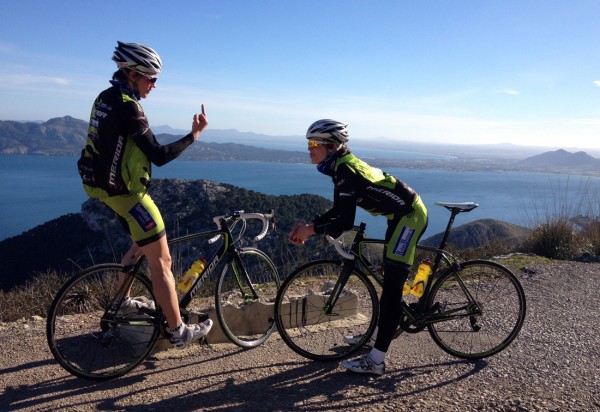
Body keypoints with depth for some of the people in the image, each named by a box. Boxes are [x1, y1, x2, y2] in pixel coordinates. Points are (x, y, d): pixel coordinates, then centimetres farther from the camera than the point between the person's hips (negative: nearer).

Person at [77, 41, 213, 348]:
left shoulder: (105, 98, 9)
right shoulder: (127, 106, -22)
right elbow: (159, 156, -24)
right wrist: (193, 135, -17)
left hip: (106, 186, 10)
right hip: (126, 193, -10)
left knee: (141, 245, 27)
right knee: (161, 261, -3)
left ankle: (122, 301, 42)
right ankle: (178, 332, 6)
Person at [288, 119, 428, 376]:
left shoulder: (346, 170, -23)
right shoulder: (341, 167, 7)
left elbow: (345, 222, -26)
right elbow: (338, 211, 12)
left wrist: (312, 230, -17)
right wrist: (309, 225, 1)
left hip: (410, 215, -10)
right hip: (401, 215, 10)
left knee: (392, 285, -11)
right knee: (389, 279, 17)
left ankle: (376, 361, -8)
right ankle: (377, 335, 32)